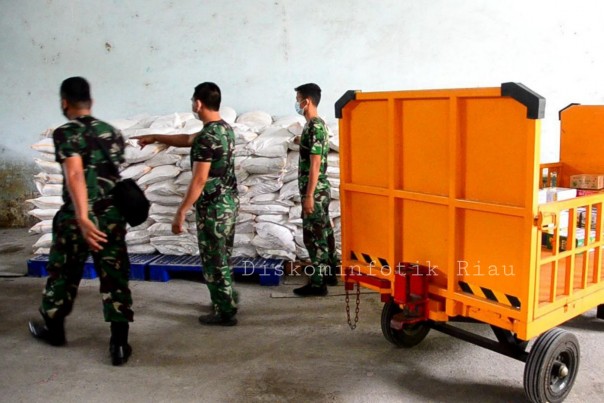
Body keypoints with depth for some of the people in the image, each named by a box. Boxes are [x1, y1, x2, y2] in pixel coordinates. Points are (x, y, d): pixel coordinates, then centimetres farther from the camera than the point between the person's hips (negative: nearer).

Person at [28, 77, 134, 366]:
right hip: (112, 217, 4)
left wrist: (83, 219, -29)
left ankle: (53, 328, 37)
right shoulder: (113, 132, 8)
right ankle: (119, 344, 3)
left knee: (63, 275, 18)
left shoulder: (65, 133, -9)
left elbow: (75, 174, -24)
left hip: (76, 218, -3)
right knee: (115, 279, 5)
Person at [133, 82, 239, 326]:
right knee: (222, 256, 21)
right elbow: (187, 140, 23)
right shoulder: (225, 128, 9)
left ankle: (225, 313, 12)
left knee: (213, 259, 2)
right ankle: (227, 301, 33)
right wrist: (155, 137, 28)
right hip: (229, 200, 10)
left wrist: (180, 213, -18)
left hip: (213, 206, -9)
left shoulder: (207, 137, -22)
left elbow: (199, 181, -24)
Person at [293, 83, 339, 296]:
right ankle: (330, 274, 27)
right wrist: (302, 143, 33)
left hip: (315, 191, -10)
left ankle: (318, 283, 4)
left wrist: (309, 195, -22)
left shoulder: (313, 127, -19)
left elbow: (315, 164, -22)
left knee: (313, 236, -4)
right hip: (321, 189, 10)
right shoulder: (318, 124, 12)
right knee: (324, 232, 16)